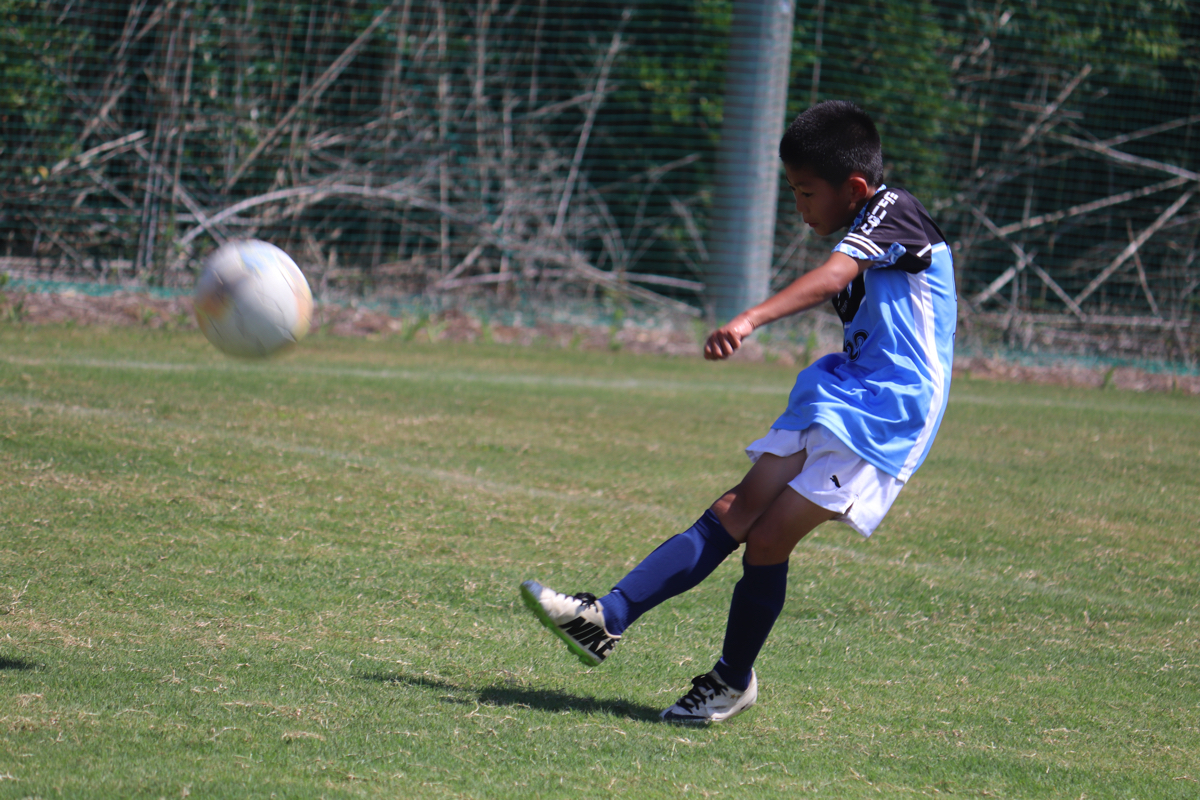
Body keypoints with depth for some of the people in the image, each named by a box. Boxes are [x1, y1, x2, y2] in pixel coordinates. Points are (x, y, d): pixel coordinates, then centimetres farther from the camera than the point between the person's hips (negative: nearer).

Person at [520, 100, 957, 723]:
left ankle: (734, 680, 6)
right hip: (841, 397, 9)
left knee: (768, 538, -11)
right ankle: (606, 618, -9)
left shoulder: (893, 214, -12)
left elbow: (829, 279, -30)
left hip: (884, 413, -9)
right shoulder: (860, 238, 18)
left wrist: (752, 319, -44)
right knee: (735, 514, -1)